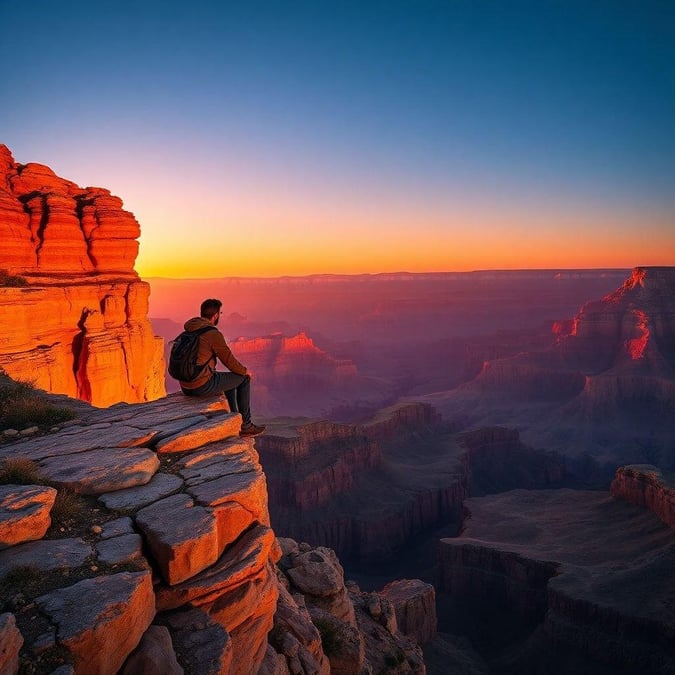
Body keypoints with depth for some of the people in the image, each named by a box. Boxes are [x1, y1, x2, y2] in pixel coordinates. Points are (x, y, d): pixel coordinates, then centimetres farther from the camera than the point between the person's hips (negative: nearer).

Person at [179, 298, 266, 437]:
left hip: (185, 386, 9)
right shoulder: (213, 334, -16)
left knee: (230, 378, 30)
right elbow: (229, 360, -10)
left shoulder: (188, 331, 11)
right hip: (202, 386, -9)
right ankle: (246, 425, 19)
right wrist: (245, 371, 10)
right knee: (244, 379, 9)